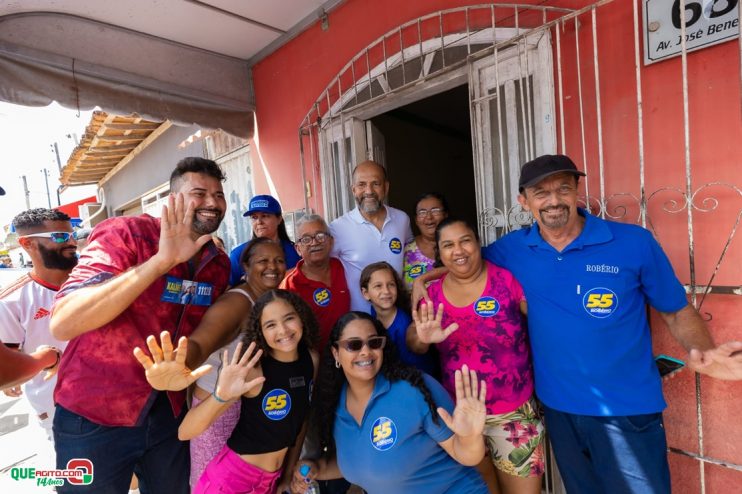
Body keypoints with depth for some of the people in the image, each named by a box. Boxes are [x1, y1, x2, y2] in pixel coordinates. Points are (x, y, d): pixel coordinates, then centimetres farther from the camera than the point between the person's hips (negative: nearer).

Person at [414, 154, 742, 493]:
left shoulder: (635, 242, -10)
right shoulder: (511, 249, -5)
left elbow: (678, 311, -1)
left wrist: (701, 352, -20)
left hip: (626, 409, -2)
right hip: (557, 406, 3)